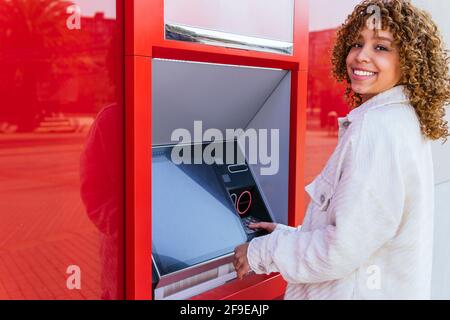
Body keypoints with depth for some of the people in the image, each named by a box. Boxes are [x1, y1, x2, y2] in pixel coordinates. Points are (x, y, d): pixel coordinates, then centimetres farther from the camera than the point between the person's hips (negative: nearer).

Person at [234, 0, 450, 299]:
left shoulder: (378, 125, -23)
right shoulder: (404, 120, 7)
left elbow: (345, 249, -25)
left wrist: (263, 253, -13)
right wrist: (289, 234, 11)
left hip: (361, 290, -8)